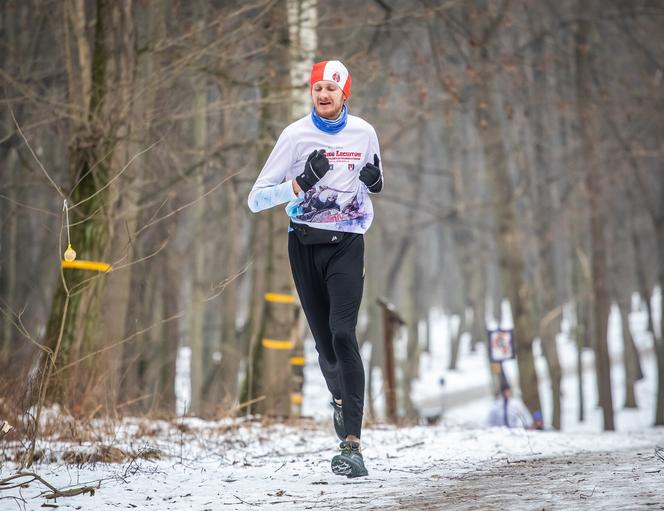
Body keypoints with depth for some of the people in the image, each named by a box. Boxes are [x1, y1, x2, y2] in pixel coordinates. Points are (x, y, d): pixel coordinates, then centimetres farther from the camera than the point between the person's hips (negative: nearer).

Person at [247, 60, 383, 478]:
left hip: (347, 244, -1)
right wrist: (301, 182, -21)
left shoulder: (364, 133, 2)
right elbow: (257, 199, -5)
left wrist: (375, 180, -4)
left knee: (343, 334, -18)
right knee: (324, 341, 4)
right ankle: (341, 399, 40)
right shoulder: (296, 135, -4)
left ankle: (352, 445, -21)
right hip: (305, 244, 1)